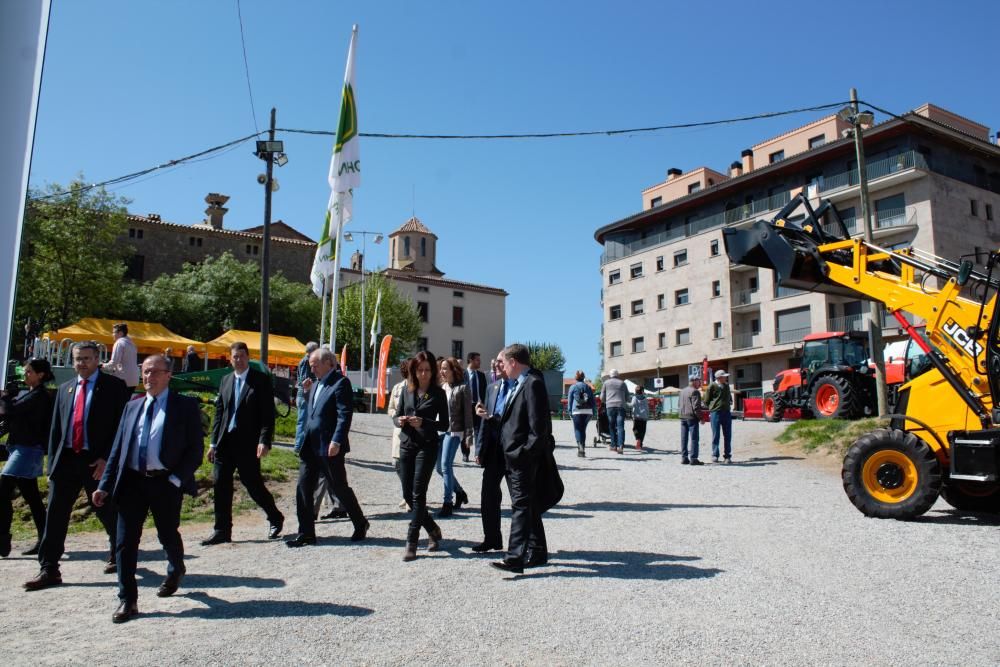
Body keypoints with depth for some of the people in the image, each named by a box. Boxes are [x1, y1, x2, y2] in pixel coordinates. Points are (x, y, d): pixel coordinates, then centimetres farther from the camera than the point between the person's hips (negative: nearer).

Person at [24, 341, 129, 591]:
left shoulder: (114, 386, -2)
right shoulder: (64, 389, 15)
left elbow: (122, 426, -7)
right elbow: (55, 428, 15)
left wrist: (107, 458, -14)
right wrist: (52, 463, 7)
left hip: (97, 461, -4)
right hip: (66, 459, 5)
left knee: (107, 512, 8)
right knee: (55, 514, 1)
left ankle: (118, 556, 29)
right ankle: (49, 570, 8)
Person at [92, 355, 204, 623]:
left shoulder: (185, 406, -3)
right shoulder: (132, 407, 12)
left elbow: (196, 448, -6)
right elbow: (117, 449, 12)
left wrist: (177, 478, -15)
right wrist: (105, 485, 6)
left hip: (166, 482, -4)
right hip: (132, 481, 4)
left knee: (168, 535, 12)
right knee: (126, 541, 2)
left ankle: (176, 571, 43)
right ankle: (127, 600, 13)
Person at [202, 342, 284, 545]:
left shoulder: (261, 380, -5)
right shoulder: (225, 380, 13)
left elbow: (268, 414, -9)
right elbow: (219, 413, 15)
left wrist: (264, 441, -18)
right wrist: (214, 442, 11)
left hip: (248, 444, -5)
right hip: (225, 442, 6)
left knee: (253, 485, 2)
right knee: (221, 485, 5)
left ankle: (275, 519, 24)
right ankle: (222, 531, 16)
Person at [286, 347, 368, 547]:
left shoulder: (341, 383, -12)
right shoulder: (316, 385, 15)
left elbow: (345, 415, -19)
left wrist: (336, 441, -24)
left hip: (329, 448, -8)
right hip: (310, 447, 8)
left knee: (339, 488, 4)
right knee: (303, 489, 5)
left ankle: (360, 524, 23)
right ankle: (306, 533, 13)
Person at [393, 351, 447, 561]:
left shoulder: (438, 393, -3)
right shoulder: (407, 390, 7)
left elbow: (444, 424, -6)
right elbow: (396, 416, 12)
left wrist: (423, 422, -21)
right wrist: (399, 421, -11)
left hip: (427, 446, -5)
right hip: (407, 444, 5)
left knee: (418, 494, -7)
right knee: (407, 494, 9)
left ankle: (411, 542, -1)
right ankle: (432, 529, 30)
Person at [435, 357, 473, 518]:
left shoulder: (462, 388, -4)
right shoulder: (441, 387, 11)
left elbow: (468, 413, -6)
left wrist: (468, 435, -10)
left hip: (454, 431, -6)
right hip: (439, 430, 6)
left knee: (446, 466, -12)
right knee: (439, 467, 11)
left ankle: (447, 503, -2)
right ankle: (460, 492, 31)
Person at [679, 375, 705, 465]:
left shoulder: (682, 391, 16)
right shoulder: (695, 391, -10)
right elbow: (696, 407, -16)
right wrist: (701, 418, -11)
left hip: (682, 417, 8)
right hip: (692, 417, -8)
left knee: (684, 439, 9)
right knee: (694, 439, -5)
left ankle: (684, 458, 12)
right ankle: (693, 458, -7)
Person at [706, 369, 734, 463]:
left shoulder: (726, 386, 11)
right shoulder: (712, 386, -6)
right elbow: (706, 401, -1)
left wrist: (728, 405, 13)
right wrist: (713, 407, -1)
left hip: (727, 413, 5)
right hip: (716, 413, -5)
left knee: (728, 436, 5)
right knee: (716, 435, 0)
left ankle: (727, 456, 11)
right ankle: (715, 455, 7)